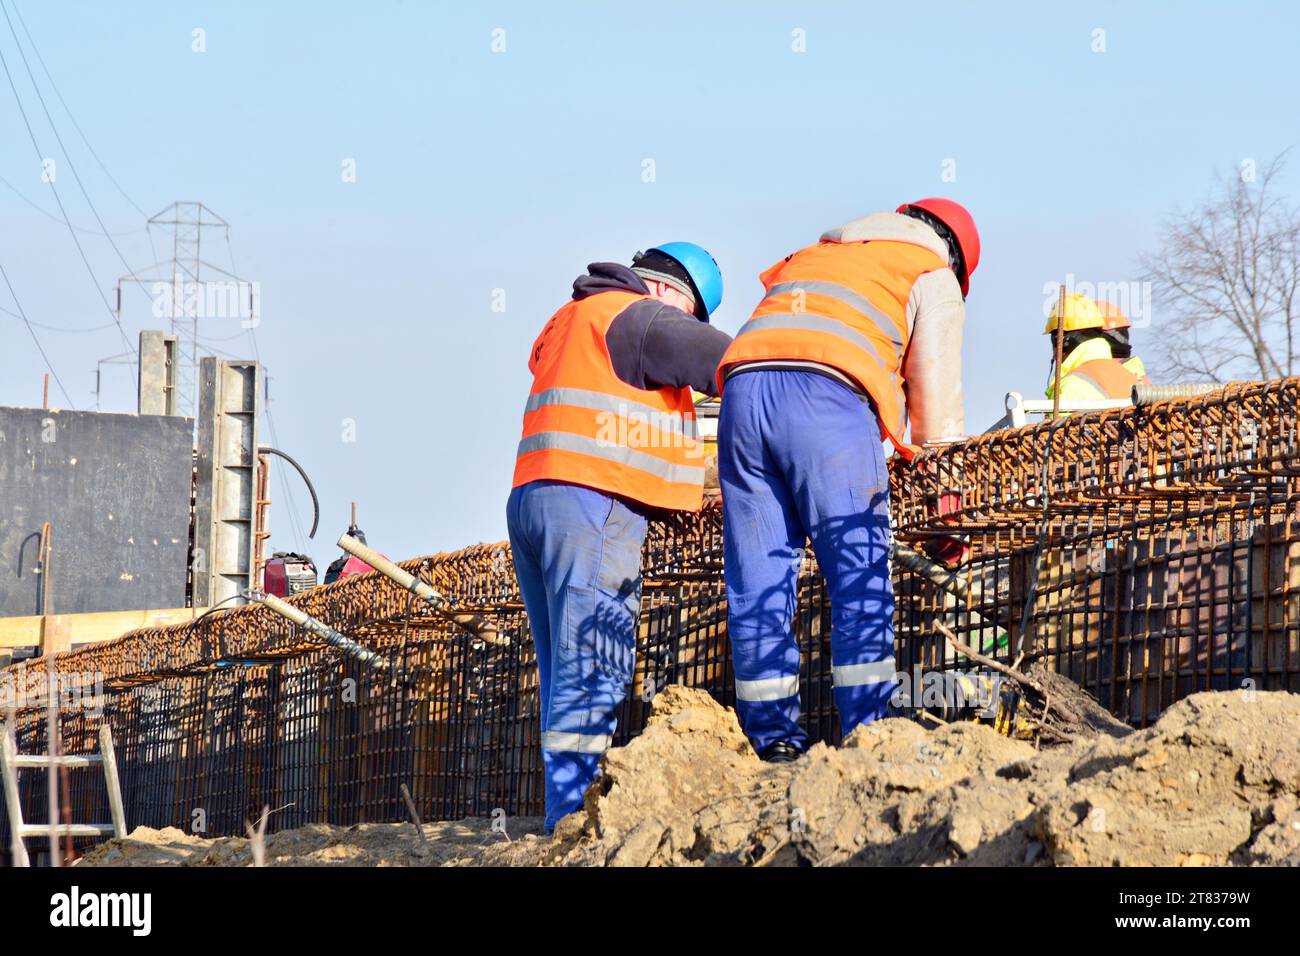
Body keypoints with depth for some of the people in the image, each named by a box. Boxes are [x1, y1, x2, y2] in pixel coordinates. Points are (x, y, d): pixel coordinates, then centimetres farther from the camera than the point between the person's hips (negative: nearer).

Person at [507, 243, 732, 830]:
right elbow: (729, 362, -9)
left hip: (533, 496, 9)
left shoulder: (569, 319, 26)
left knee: (567, 670, 8)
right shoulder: (641, 317, -3)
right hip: (594, 502, -9)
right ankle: (573, 814, -18)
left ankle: (565, 814, 5)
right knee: (592, 669, -12)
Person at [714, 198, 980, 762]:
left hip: (742, 390, 5)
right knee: (860, 573, -2)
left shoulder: (812, 256, 38)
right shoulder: (933, 276, 22)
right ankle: (867, 731, -9)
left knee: (757, 578, 5)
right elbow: (935, 395, 14)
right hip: (828, 400, -5)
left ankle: (771, 735, 4)